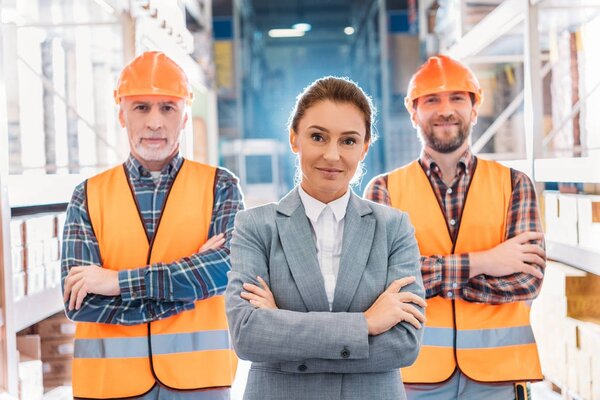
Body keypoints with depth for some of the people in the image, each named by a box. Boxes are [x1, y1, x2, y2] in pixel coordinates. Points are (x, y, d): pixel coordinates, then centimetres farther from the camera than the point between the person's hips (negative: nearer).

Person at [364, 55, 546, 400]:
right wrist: (480, 262, -17)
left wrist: (425, 277, -14)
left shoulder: (513, 184, 3)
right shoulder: (385, 189, 2)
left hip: (498, 371, 1)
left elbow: (527, 278, -9)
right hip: (417, 371, 0)